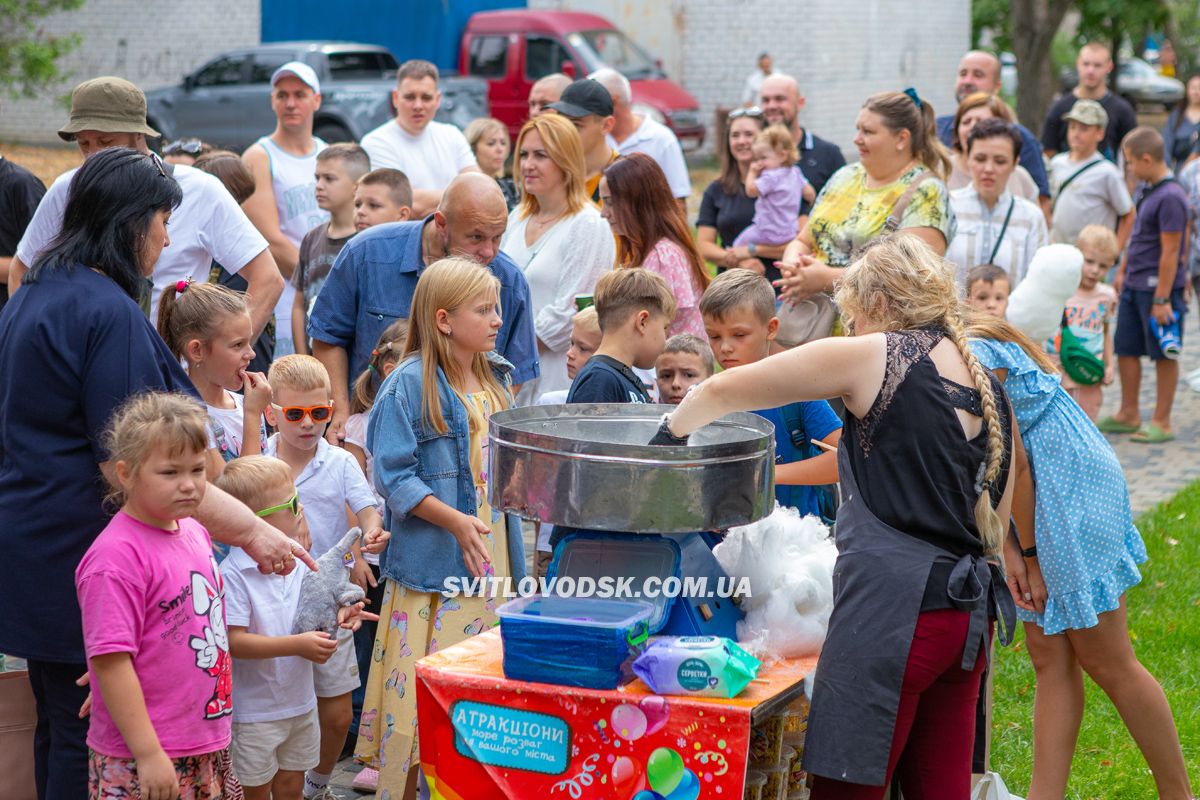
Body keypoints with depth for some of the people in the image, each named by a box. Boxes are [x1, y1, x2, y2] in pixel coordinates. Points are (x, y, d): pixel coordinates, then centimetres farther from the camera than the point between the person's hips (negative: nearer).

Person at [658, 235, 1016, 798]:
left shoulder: (872, 356, -3)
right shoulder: (990, 390, 15)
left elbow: (723, 391, 2)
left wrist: (669, 435, 17)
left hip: (890, 611, -7)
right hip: (969, 615, 8)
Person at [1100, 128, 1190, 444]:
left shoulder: (1170, 197, -20)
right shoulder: (1148, 190, 9)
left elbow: (1170, 252, -20)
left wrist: (1161, 299, -20)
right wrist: (1122, 271, 23)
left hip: (1158, 287, -9)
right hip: (1134, 286, 9)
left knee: (1164, 355, 3)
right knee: (1125, 348, 14)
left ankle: (1161, 423, 12)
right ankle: (1128, 415, 27)